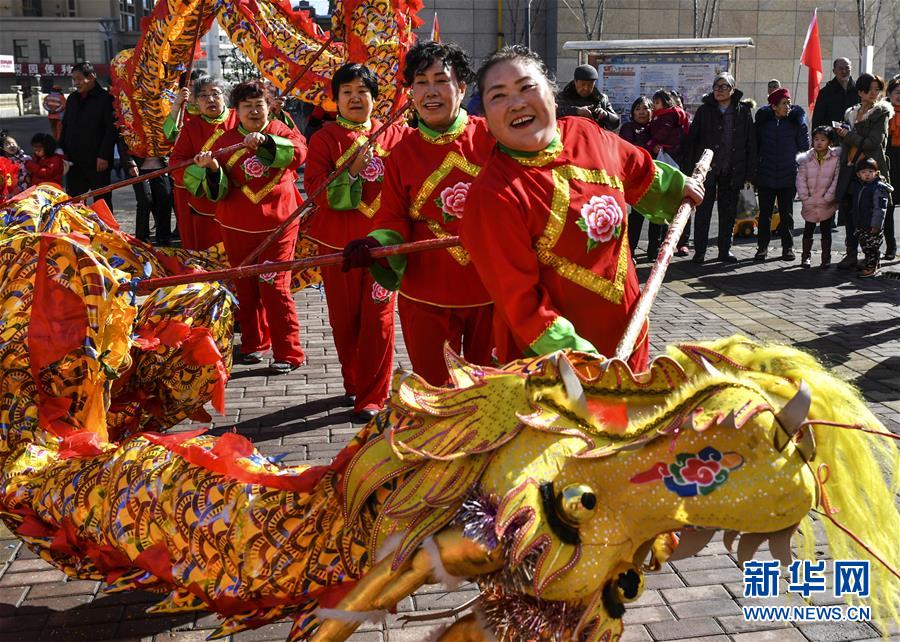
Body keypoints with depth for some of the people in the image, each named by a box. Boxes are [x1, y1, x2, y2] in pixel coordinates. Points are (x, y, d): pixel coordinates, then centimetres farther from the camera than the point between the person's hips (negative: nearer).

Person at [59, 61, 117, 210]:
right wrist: (62, 150, 10)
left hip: (97, 163, -7)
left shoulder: (105, 98, -7)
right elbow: (65, 127, 22)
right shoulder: (72, 99, 15)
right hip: (74, 161, 7)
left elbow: (111, 129, -13)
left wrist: (103, 155, -18)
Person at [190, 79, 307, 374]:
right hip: (238, 228, 3)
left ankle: (288, 352, 3)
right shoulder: (226, 140, 4)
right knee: (245, 287, 12)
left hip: (277, 224, -3)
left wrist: (265, 141, -37)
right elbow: (218, 191, -4)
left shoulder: (281, 132, 0)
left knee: (274, 286, -6)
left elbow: (299, 153, -24)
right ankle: (253, 343, 29)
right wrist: (212, 168, -24)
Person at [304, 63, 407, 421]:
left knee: (379, 319, -3)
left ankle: (372, 398, 6)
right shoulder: (326, 138, 2)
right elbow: (314, 187, -8)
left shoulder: (393, 134, 7)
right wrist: (351, 173, -20)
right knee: (345, 319, 10)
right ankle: (353, 382, 32)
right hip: (338, 242, 0)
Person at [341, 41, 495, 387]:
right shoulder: (403, 153, 0)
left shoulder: (490, 137, -5)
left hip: (490, 293, 0)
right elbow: (394, 221, 1)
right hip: (427, 297, 1)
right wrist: (375, 246, -18)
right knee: (434, 389, 11)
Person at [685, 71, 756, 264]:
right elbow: (692, 140, 0)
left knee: (728, 212, 10)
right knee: (703, 211, 2)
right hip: (707, 169, -1)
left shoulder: (743, 111, 3)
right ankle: (699, 251, 9)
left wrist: (750, 173, -1)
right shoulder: (704, 110, 1)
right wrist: (689, 168, -5)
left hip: (732, 171, 1)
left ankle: (725, 249, 20)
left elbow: (751, 143, 3)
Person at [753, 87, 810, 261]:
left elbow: (804, 146, 6)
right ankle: (762, 247, 13)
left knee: (787, 214, 6)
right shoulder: (763, 120, 2)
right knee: (765, 213, 5)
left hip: (788, 176, 0)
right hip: (765, 175, 0)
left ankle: (788, 247, 14)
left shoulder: (795, 121, 0)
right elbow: (755, 144, 7)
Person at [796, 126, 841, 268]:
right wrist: (805, 198, -9)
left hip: (827, 204, -1)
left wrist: (828, 198, -12)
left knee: (826, 230, 7)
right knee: (808, 230, 12)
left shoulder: (835, 158, -5)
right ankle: (806, 257, 24)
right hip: (810, 203, 2)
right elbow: (801, 179, -2)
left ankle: (826, 258, 17)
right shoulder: (806, 158, -2)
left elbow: (836, 179, -7)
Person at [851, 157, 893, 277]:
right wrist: (856, 224, 21)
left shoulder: (879, 188, -13)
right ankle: (869, 264, 28)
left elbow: (880, 208, -17)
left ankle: (871, 267, 7)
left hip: (872, 226, -8)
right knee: (865, 246, 16)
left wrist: (876, 225, -20)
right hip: (861, 225, 8)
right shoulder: (860, 187, 12)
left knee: (872, 247, -1)